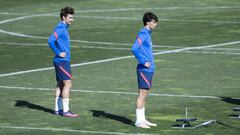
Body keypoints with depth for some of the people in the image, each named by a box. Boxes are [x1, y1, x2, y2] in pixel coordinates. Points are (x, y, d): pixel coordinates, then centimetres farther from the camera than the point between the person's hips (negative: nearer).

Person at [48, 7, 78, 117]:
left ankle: (58, 109, 16)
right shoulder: (60, 28, -15)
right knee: (68, 84, -10)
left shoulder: (64, 28, 15)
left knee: (60, 84, 12)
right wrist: (58, 53, -20)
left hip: (63, 60, 10)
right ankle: (65, 111, -9)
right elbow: (50, 41, -26)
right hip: (62, 61, -10)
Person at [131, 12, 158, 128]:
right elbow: (134, 49, -23)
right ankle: (138, 121, -6)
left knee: (144, 94, 12)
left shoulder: (148, 33, 17)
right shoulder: (143, 33, -12)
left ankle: (142, 120, 17)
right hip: (144, 69, -10)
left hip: (149, 69, 10)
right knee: (142, 94, -8)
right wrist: (143, 62, -21)